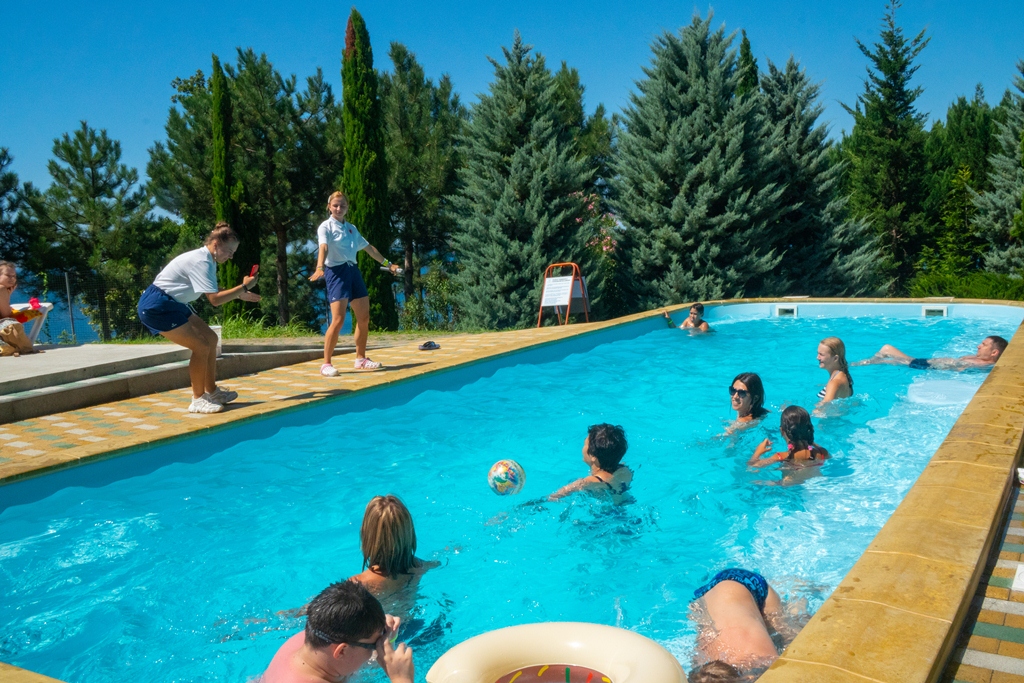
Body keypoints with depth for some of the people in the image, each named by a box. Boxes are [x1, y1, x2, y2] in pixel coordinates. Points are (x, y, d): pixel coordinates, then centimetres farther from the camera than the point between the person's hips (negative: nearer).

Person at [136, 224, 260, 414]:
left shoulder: (207, 260, 7)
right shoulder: (201, 262, -23)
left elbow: (212, 293, 14)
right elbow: (215, 299, -30)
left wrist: (239, 295, 4)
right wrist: (243, 286, -24)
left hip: (172, 304, 11)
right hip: (156, 306, -11)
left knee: (210, 338, 10)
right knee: (201, 346, -13)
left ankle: (211, 391, 19)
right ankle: (198, 399, -1)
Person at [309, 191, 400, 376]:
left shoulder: (352, 228, 17)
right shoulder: (326, 227, -4)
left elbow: (368, 247, 26)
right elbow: (323, 247, -22)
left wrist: (387, 263, 29)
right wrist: (320, 268, -39)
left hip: (353, 271, 7)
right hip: (337, 272, -7)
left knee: (364, 317, 7)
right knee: (338, 320, -15)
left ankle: (361, 359, 20)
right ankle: (326, 364, -7)